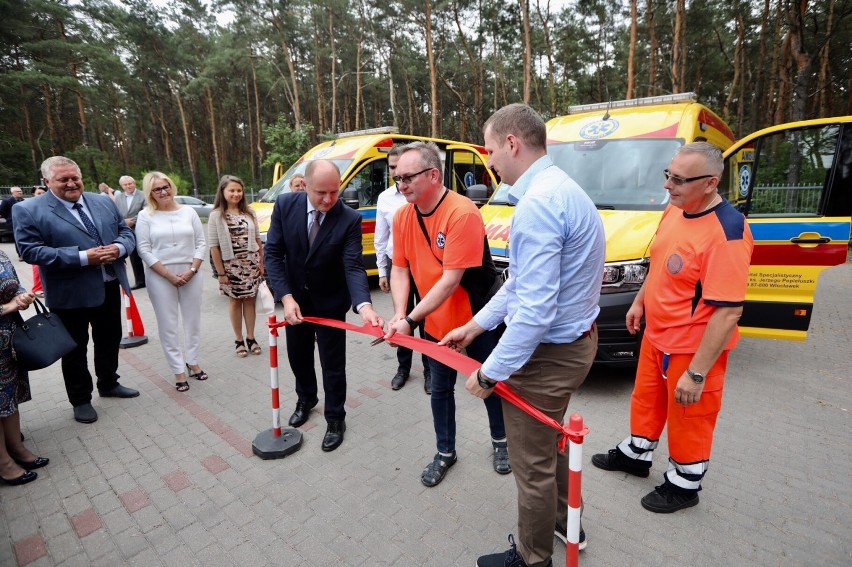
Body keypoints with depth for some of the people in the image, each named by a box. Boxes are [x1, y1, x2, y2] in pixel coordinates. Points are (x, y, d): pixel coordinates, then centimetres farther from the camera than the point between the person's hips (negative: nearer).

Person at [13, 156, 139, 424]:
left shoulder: (105, 203, 7)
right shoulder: (28, 210, -8)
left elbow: (127, 232, 9)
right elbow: (31, 250, -16)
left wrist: (118, 248, -14)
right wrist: (83, 257, -24)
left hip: (109, 287, 5)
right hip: (70, 294, -4)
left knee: (110, 340, 19)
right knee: (75, 349, 10)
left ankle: (108, 384, 40)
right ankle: (81, 400, 27)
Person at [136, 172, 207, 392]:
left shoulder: (188, 212, 4)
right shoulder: (145, 216, -2)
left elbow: (201, 243, 3)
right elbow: (144, 250, -6)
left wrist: (192, 270, -8)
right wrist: (169, 275, -12)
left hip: (190, 275, 2)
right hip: (160, 277, -2)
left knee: (193, 320, 10)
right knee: (168, 325, 4)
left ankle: (192, 362, 27)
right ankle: (178, 370, 14)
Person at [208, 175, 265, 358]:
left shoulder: (249, 213, 4)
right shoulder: (216, 215, -7)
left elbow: (257, 239, 8)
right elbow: (214, 246, -8)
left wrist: (261, 262, 3)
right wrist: (221, 272, -11)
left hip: (251, 264, 3)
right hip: (231, 265, -2)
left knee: (250, 300, 8)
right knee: (235, 301, 9)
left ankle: (250, 338, 20)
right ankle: (238, 340, 20)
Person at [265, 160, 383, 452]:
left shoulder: (350, 219, -21)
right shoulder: (285, 205, -14)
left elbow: (353, 267, -26)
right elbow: (273, 253, -12)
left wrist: (364, 305, -43)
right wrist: (286, 297, -22)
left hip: (330, 303, -3)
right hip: (295, 299, 3)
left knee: (333, 364, 5)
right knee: (298, 356, 21)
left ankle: (335, 419, 27)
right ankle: (306, 399, 49)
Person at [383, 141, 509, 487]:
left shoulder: (462, 213, -26)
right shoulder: (402, 217, -5)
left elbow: (451, 279, -28)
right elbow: (400, 269, -2)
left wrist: (411, 320, -28)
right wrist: (399, 314, -18)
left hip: (474, 322, -5)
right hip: (435, 325, 5)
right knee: (440, 389, 18)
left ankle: (500, 442, 43)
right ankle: (445, 452, 39)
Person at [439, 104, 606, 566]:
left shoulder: (537, 204, -25)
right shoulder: (562, 189, 9)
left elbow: (534, 311, -29)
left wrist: (490, 373, -18)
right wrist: (474, 326, 12)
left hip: (546, 352, -10)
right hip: (574, 341, 10)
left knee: (533, 466, 11)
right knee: (549, 440, 29)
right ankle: (564, 522, 53)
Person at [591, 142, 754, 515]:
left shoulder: (726, 232, -27)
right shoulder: (674, 210, 0)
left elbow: (728, 312, -28)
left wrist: (697, 373, -26)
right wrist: (639, 301, 18)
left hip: (693, 349, -8)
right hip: (656, 336, 8)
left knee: (688, 419, 13)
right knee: (646, 400, 24)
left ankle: (683, 485, 36)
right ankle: (634, 455, 47)